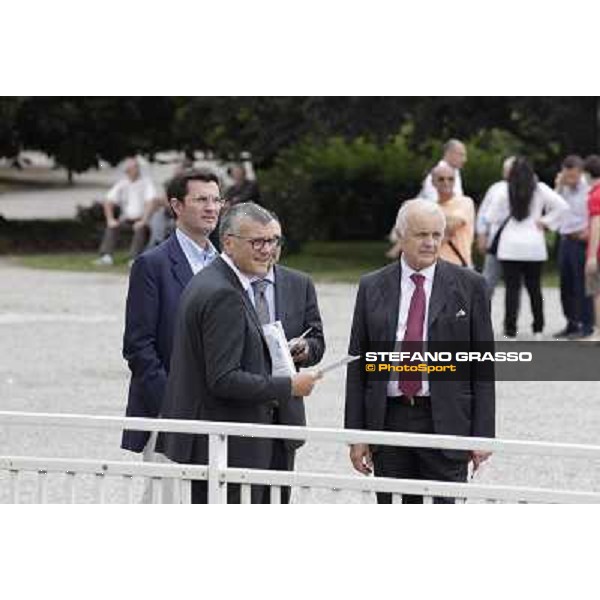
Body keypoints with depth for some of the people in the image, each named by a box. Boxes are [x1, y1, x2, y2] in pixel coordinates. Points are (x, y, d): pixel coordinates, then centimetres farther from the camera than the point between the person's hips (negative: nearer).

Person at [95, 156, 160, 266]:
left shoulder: (146, 182, -4)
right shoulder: (122, 183, 7)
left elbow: (151, 202, -15)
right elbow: (108, 202, 4)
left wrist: (143, 221, -25)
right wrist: (110, 219, -11)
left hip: (141, 219, -3)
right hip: (126, 219, 4)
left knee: (141, 228, -35)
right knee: (111, 227, -23)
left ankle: (134, 258, -39)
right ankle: (106, 256, -32)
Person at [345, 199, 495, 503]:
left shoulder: (469, 286, 2)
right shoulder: (372, 288, 7)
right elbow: (357, 364, 8)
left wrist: (482, 435, -4)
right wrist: (356, 435, 3)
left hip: (446, 421, -2)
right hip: (388, 420, 2)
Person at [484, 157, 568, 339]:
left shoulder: (504, 192, -5)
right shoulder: (540, 190, -2)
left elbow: (490, 217, -3)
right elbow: (562, 206, -7)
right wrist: (545, 222, 1)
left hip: (510, 247, -2)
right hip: (534, 246, 2)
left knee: (512, 289, -1)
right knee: (534, 288, 14)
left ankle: (510, 332, -6)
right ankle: (538, 331, 20)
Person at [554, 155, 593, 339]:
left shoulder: (588, 189, -11)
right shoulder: (564, 188, 11)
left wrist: (589, 230, -17)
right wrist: (559, 187, -1)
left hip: (581, 241, -7)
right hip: (565, 240, 7)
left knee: (582, 285, -6)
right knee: (566, 285, 10)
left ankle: (586, 325, 0)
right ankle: (571, 323, 19)